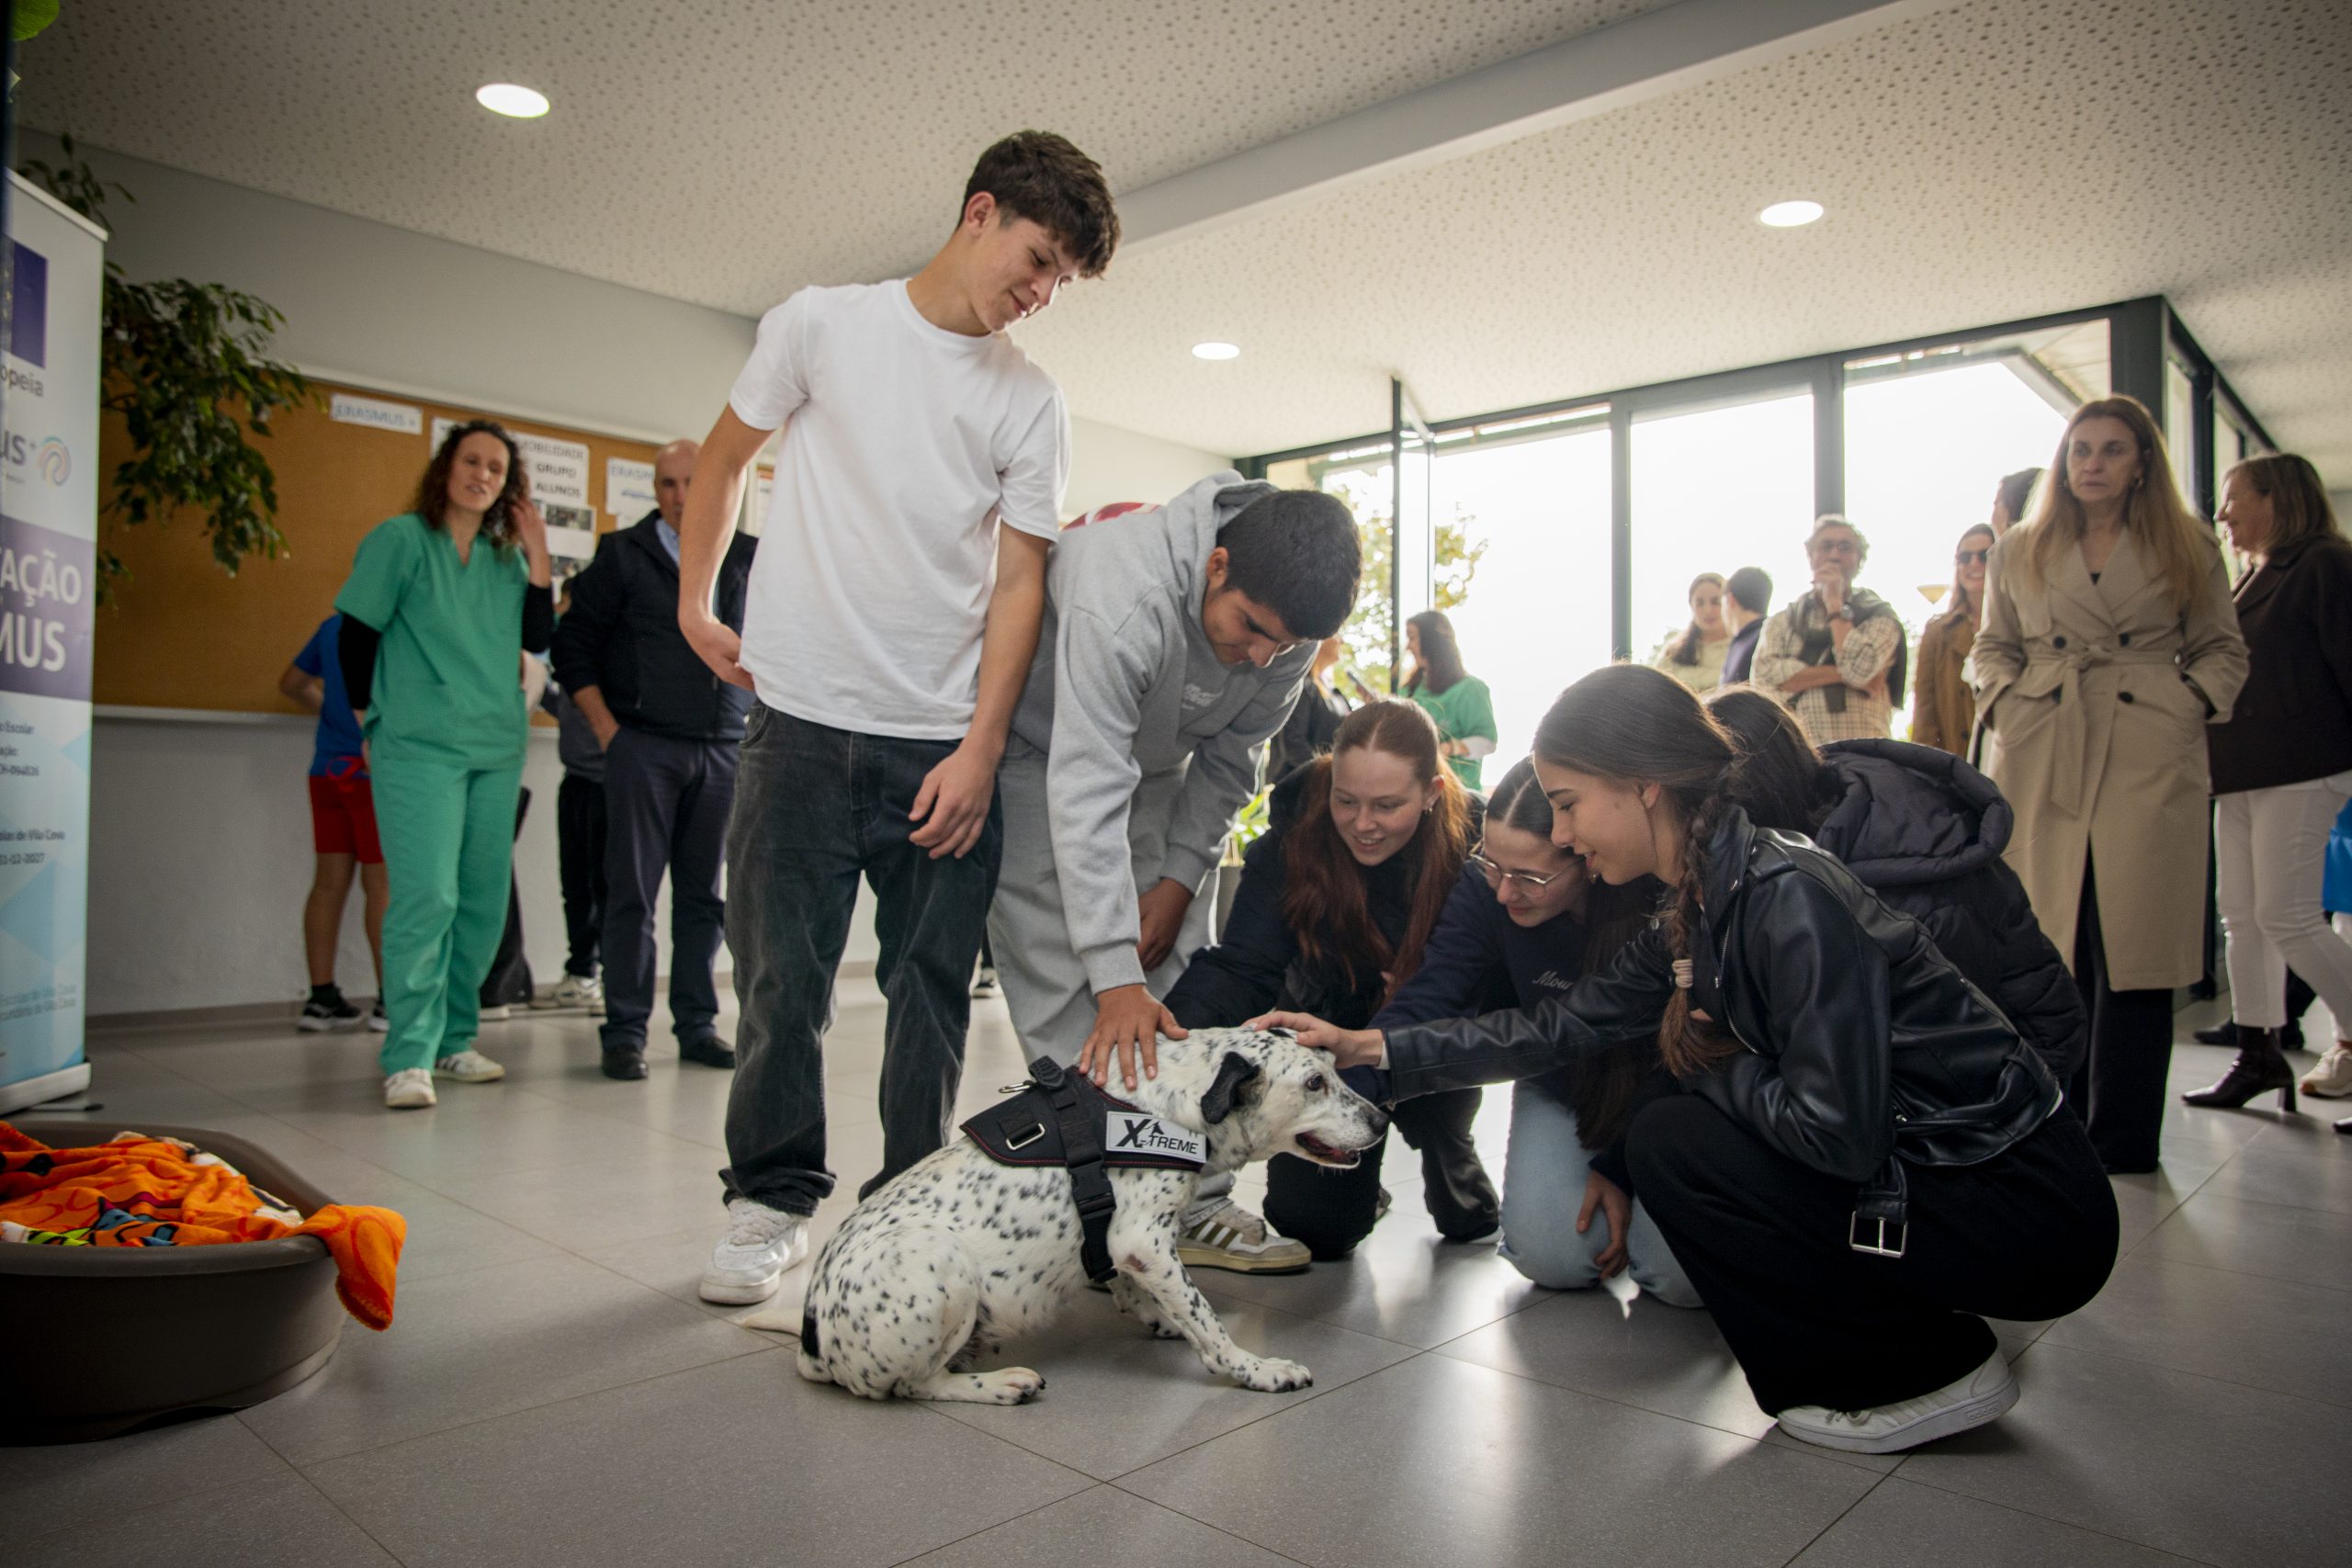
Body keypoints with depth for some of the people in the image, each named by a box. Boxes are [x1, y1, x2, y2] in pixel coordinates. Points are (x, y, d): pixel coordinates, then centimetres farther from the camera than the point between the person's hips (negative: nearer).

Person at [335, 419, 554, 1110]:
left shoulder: (507, 557, 14)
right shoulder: (399, 540, 2)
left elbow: (537, 639, 4)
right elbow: (356, 635, 3)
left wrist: (537, 553, -1)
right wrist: (374, 720, 5)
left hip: (497, 750, 5)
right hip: (418, 748, -5)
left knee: (484, 901, 7)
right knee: (426, 897, -14)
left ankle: (453, 1038, 19)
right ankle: (409, 1058, -9)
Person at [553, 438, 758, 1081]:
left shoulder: (748, 559, 10)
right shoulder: (624, 555, 4)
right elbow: (573, 644, 5)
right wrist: (607, 730, -4)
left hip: (725, 750, 2)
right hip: (644, 746, -2)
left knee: (705, 895, 7)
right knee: (632, 892, -1)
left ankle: (697, 1025, 15)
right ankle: (624, 1031, 6)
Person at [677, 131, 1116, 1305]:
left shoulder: (1032, 404, 8)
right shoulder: (822, 324, 5)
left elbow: (1019, 578, 3)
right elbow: (722, 460, 15)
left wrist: (982, 745, -5)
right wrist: (693, 605, 10)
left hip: (945, 736, 2)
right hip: (802, 718, -1)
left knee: (932, 979, 4)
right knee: (783, 970, 3)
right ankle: (772, 1198, 20)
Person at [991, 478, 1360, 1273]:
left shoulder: (1287, 618, -18)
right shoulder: (1123, 592, -39)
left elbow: (1229, 760, -4)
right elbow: (1087, 791, -41)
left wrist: (1180, 879, -12)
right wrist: (1116, 978, -42)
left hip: (1157, 760, 6)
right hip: (1042, 752, -5)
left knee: (1179, 979, -1)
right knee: (1072, 995, -15)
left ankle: (1195, 1205, 4)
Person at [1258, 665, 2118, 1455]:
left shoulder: (1789, 896, -25)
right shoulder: (1702, 912, 3)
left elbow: (1839, 1135, -28)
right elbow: (1560, 1025, 6)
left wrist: (1712, 1063, -10)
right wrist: (1370, 1048, 3)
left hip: (2029, 1208, -8)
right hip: (1925, 1164, 9)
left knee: (1675, 1144, -14)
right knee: (1678, 1122, 8)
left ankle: (1935, 1371, 1)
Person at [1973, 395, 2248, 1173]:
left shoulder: (2189, 551, 11)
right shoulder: (2018, 553, 14)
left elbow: (2222, 649, 13)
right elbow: (1992, 646, 18)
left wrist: (2196, 701, -4)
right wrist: (2004, 698, 0)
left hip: (2150, 759, -1)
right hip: (2042, 760, 1)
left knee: (2134, 942, -2)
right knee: (2052, 941, 2)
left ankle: (2123, 1136, 8)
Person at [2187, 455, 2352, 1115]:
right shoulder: (2255, 581, 20)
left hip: (2299, 770, -9)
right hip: (2242, 775, 9)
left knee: (2286, 917, -10)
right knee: (2241, 915, 7)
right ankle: (2259, 1054, 13)